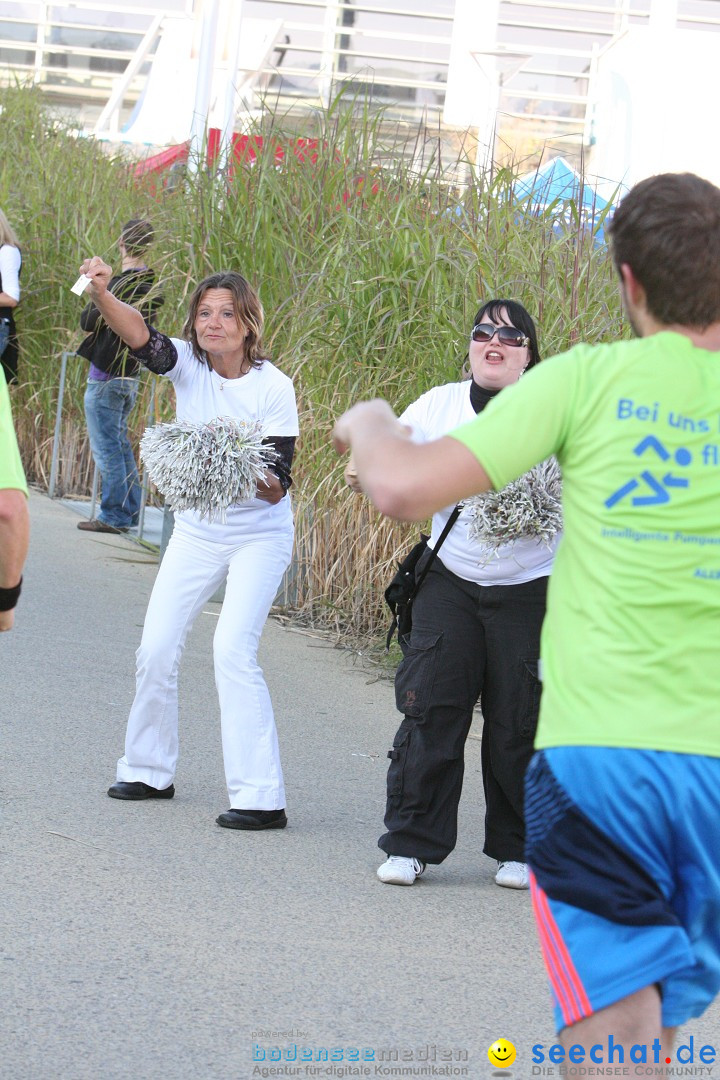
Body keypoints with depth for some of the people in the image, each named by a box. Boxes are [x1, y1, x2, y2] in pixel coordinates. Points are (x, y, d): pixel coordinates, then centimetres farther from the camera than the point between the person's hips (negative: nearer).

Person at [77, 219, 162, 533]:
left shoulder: (122, 285, -20)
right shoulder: (149, 284, 7)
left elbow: (88, 321, -16)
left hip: (106, 375, -9)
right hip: (130, 375, 9)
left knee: (107, 448, -3)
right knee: (120, 445, 18)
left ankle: (114, 515, -2)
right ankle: (130, 511, 22)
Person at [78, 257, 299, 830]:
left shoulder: (272, 387, -16)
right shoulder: (188, 365, -8)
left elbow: (279, 482, -17)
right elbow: (139, 334, -29)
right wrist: (102, 293, -48)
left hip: (259, 535, -5)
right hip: (197, 530, 5)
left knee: (233, 650, -18)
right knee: (157, 648, 3)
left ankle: (261, 798, -17)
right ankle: (149, 771, 24)